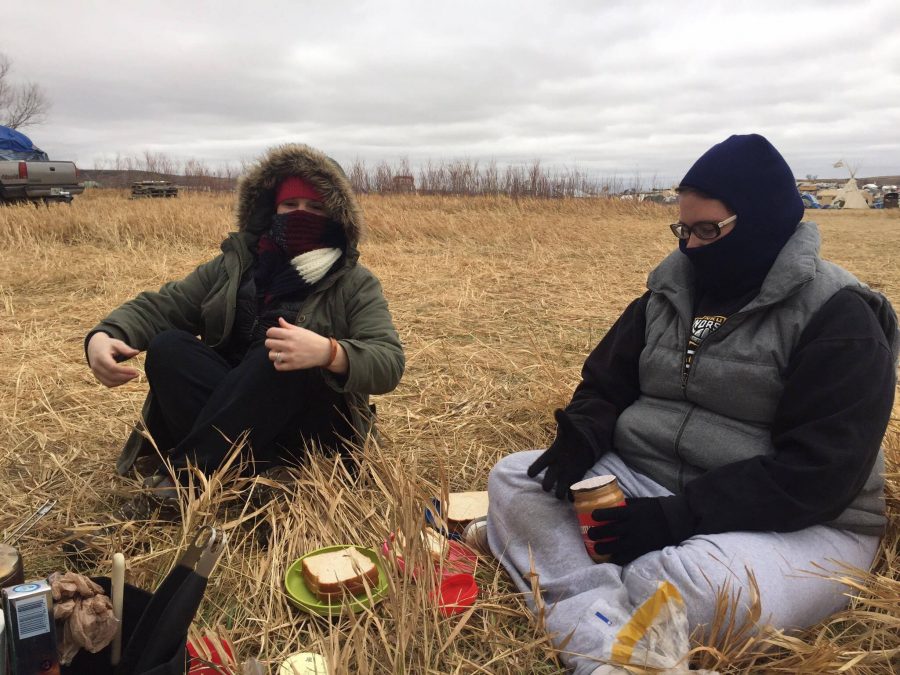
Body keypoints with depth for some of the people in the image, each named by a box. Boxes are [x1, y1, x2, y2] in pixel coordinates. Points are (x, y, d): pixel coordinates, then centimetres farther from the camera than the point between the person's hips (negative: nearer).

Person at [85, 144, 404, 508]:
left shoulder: (355, 284, -2)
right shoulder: (232, 266, 10)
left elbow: (389, 362, -17)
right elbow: (158, 306, 4)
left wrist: (329, 353, -38)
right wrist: (103, 335, -18)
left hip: (313, 426, -3)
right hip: (226, 409, 4)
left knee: (279, 352, -31)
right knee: (167, 346, -18)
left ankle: (184, 474, -31)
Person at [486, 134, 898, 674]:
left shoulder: (838, 319, -11)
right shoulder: (673, 289, 7)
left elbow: (817, 474, -20)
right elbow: (606, 383, 12)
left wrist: (676, 518, -27)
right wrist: (580, 440, -12)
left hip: (798, 525, -6)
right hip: (646, 482, 7)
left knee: (671, 582, -40)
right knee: (513, 479, -14)